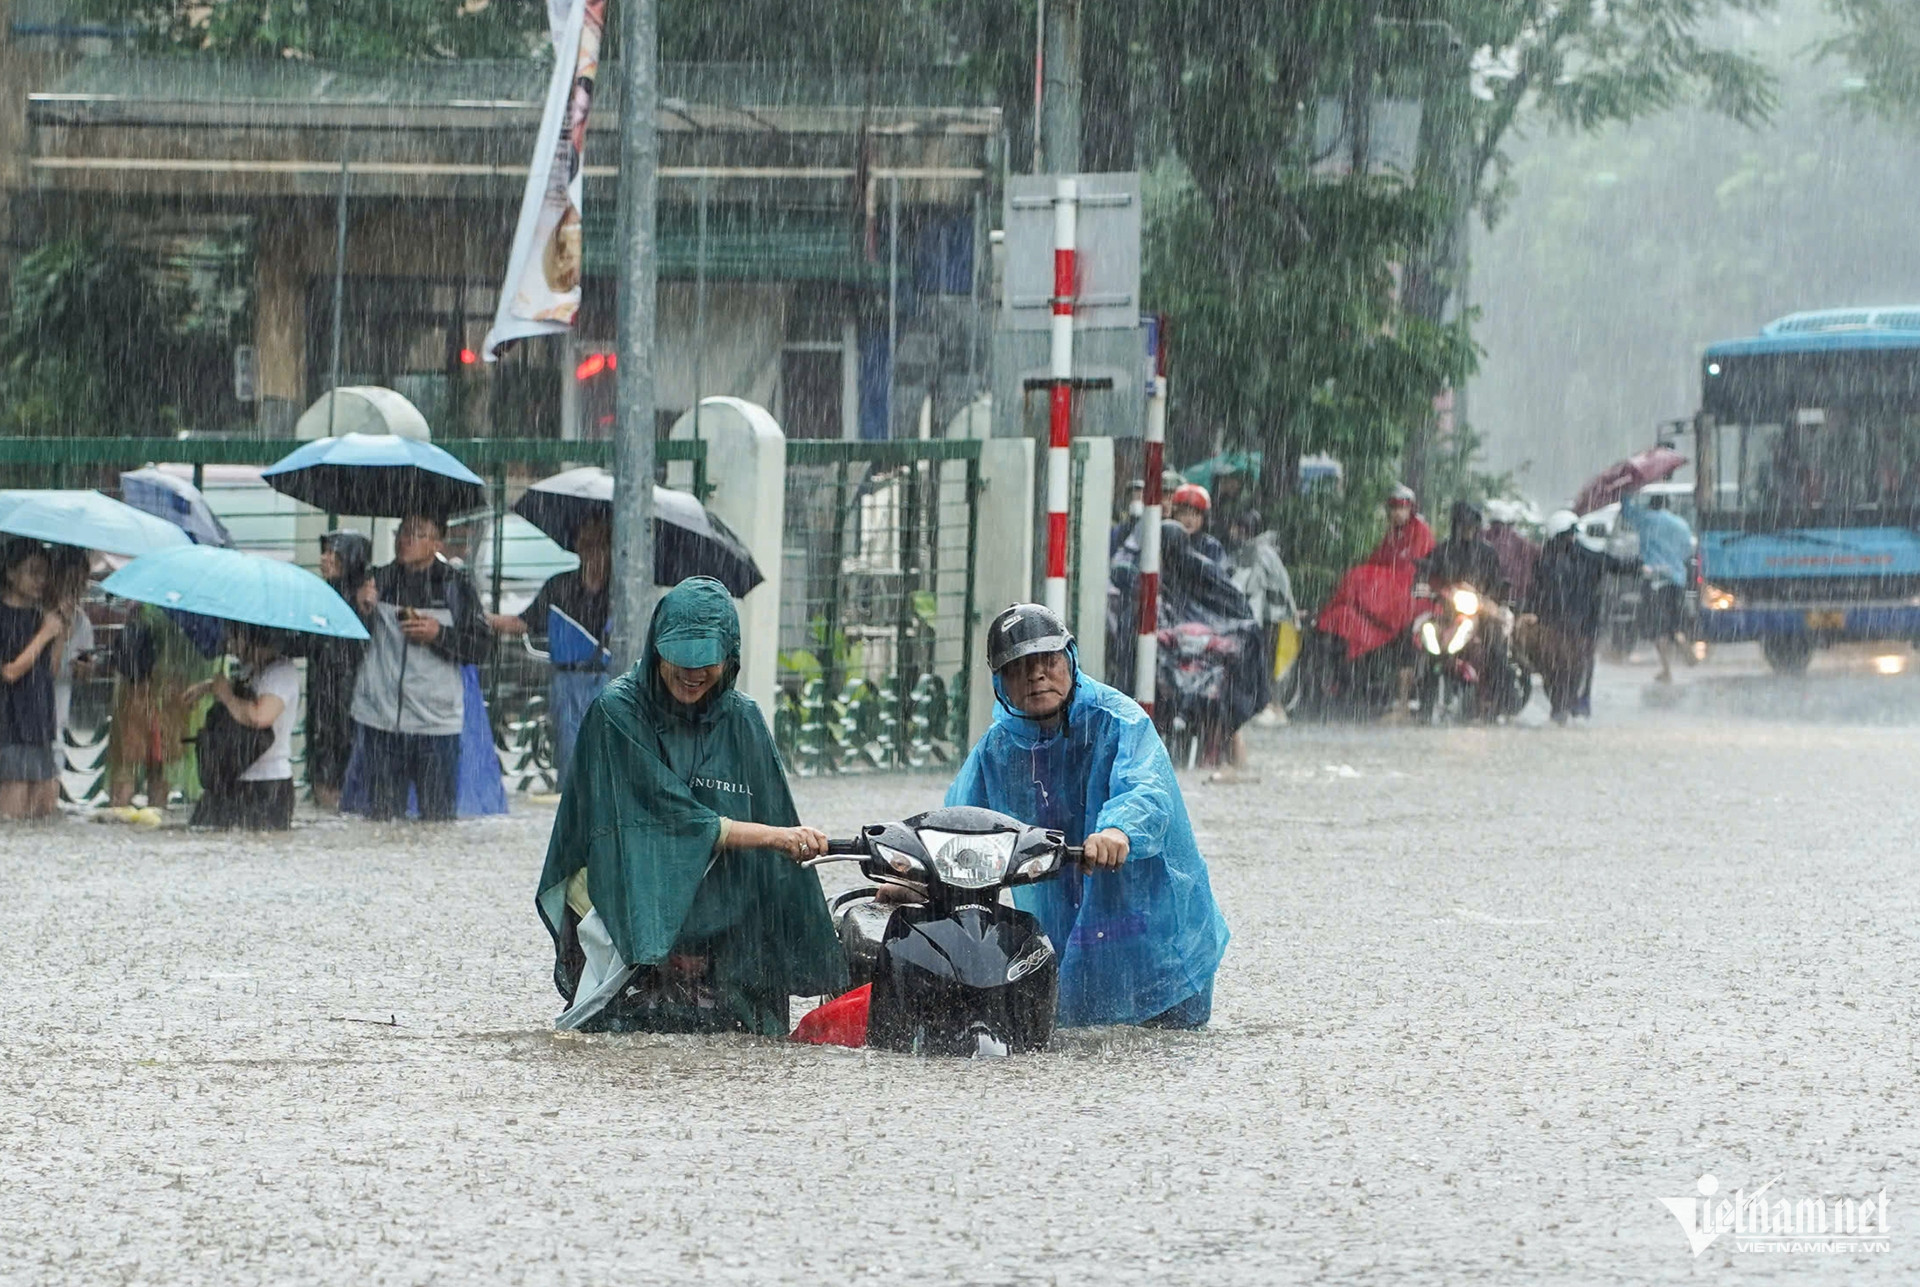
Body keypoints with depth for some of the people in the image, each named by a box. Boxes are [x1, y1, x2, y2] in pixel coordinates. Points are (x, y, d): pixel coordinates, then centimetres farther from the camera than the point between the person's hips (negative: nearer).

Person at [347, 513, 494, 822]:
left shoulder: (456, 586, 2)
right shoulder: (379, 581, 7)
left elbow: (481, 647, 1)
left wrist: (439, 635, -14)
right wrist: (361, 608, -11)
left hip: (437, 724, -2)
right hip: (380, 719, 2)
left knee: (437, 813, 0)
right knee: (383, 811, 6)